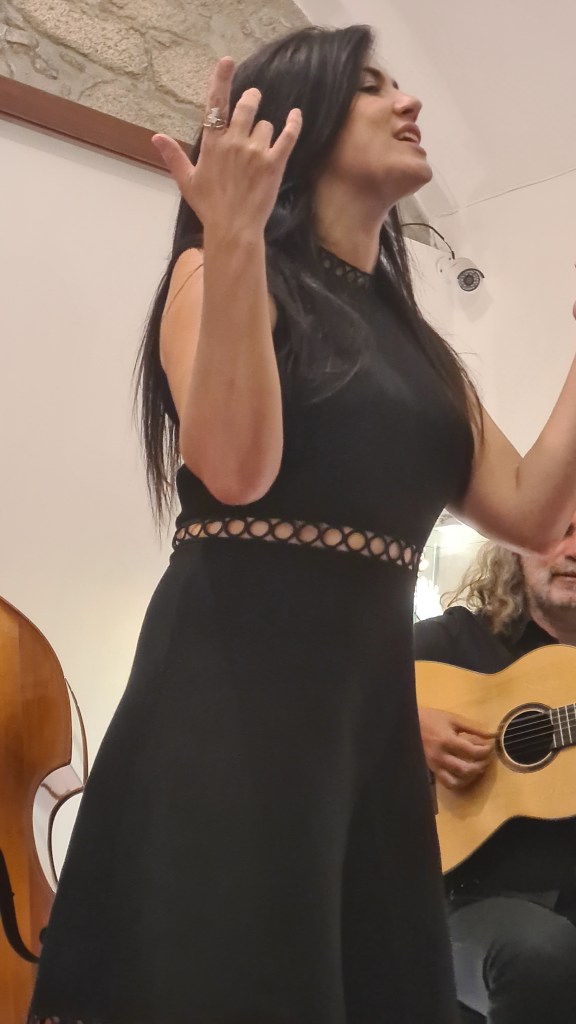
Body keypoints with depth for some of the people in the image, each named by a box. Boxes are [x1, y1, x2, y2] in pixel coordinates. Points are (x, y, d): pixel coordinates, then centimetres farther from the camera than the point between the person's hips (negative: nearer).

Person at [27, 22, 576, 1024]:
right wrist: (234, 242, -22)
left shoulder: (410, 336, 19)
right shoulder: (221, 275, 1)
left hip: (373, 687, 7)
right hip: (232, 677, -6)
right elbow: (237, 469, -17)